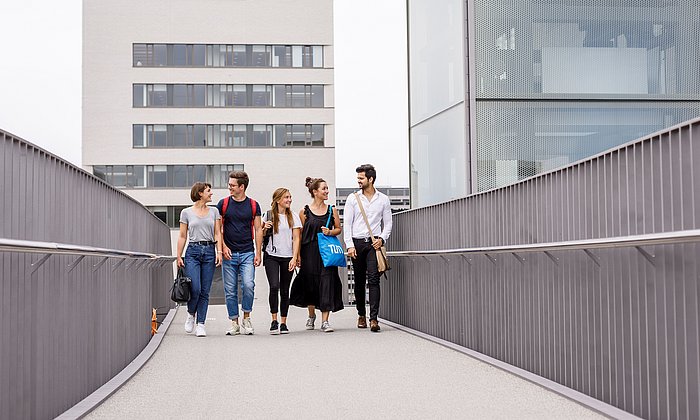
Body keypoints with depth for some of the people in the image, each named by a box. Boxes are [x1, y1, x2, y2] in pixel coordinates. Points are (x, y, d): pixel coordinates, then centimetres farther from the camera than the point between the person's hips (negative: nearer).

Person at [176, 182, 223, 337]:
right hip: (193, 252, -2)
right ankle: (190, 314, 16)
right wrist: (179, 256, 0)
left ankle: (201, 324, 7)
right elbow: (182, 236, 6)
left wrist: (219, 252, -5)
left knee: (205, 291, 1)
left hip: (209, 252, 2)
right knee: (195, 289, -12)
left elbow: (217, 234, 8)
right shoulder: (186, 212, 6)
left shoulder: (214, 211, 12)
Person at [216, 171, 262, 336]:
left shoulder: (253, 205, 5)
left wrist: (258, 253, -1)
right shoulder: (223, 203, 4)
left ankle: (246, 318, 2)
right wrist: (223, 246, -6)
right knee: (230, 290, 2)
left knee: (248, 285, -16)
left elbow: (258, 230, 6)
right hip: (229, 254, 1)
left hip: (247, 253, -1)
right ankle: (234, 323, 12)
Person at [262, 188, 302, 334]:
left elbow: (296, 239, 3)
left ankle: (283, 323, 11)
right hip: (271, 257, -1)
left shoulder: (293, 217, 7)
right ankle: (274, 321, -12)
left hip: (288, 257, 1)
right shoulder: (269, 215, 4)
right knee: (274, 286, -17)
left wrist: (294, 258, -8)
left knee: (285, 291, 4)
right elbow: (261, 236, 13)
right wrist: (265, 228, -9)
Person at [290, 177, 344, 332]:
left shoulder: (332, 210, 7)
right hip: (310, 251, -1)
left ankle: (325, 321, -6)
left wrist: (330, 232, -8)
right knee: (310, 282, 6)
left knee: (327, 281, -8)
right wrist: (298, 255, 1)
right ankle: (311, 316, 30)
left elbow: (338, 229, 14)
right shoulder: (304, 212, 2)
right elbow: (301, 234, 5)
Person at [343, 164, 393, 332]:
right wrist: (350, 245, -7)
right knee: (359, 281, 7)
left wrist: (382, 238, -6)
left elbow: (388, 223, 11)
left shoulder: (383, 199, 8)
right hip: (357, 243, 1)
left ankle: (374, 318, -17)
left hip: (374, 243, -1)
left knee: (373, 279, -13)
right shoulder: (353, 198, 6)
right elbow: (347, 223, 2)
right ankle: (361, 315, 23)